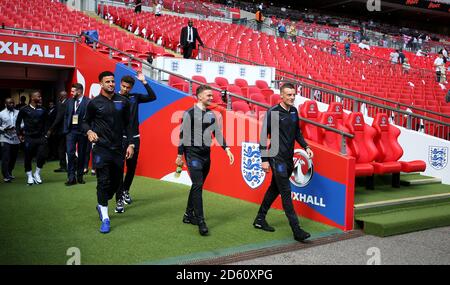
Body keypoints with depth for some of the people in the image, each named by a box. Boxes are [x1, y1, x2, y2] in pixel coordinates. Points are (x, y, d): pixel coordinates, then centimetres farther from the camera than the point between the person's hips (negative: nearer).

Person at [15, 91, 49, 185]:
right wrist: (19, 134, 3)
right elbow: (18, 123, 7)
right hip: (29, 138, -2)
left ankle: (37, 174, 16)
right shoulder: (24, 110, -2)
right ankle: (29, 176, 21)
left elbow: (45, 123, 12)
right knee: (28, 158, 5)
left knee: (42, 155, -6)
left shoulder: (42, 110, 5)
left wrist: (46, 133, 4)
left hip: (41, 137, 2)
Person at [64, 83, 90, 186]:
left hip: (82, 131, -3)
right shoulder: (69, 101, 9)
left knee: (81, 154, 7)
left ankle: (80, 176, 19)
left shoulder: (88, 102, -7)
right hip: (71, 131, 3)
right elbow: (66, 116, 13)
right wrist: (66, 129, 5)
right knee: (70, 153, -5)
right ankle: (71, 177, 0)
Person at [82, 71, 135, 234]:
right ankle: (105, 218, 4)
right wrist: (88, 132, -15)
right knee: (103, 182, -6)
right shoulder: (94, 103, -2)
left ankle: (101, 205, 37)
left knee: (116, 181, 11)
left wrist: (130, 144, 3)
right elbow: (85, 122, 7)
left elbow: (127, 124, 10)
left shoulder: (123, 102, 5)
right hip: (101, 148, -3)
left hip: (117, 148, 4)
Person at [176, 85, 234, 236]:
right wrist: (180, 155, -6)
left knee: (197, 186, 12)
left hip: (206, 155, 6)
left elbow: (218, 133, 14)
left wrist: (227, 149, 3)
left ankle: (189, 215, 26)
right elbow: (182, 135, -7)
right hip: (193, 154, -6)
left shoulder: (212, 115, 9)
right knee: (198, 186, -11)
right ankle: (201, 222, -8)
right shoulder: (190, 113, -9)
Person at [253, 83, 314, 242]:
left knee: (274, 189, 16)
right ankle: (296, 230, -5)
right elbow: (263, 136, -11)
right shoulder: (272, 112, -12)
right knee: (286, 192, -7)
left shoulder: (294, 111, 9)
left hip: (289, 158, 8)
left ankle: (260, 220, 30)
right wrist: (264, 159, -13)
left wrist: (306, 147, 7)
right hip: (277, 158, -8)